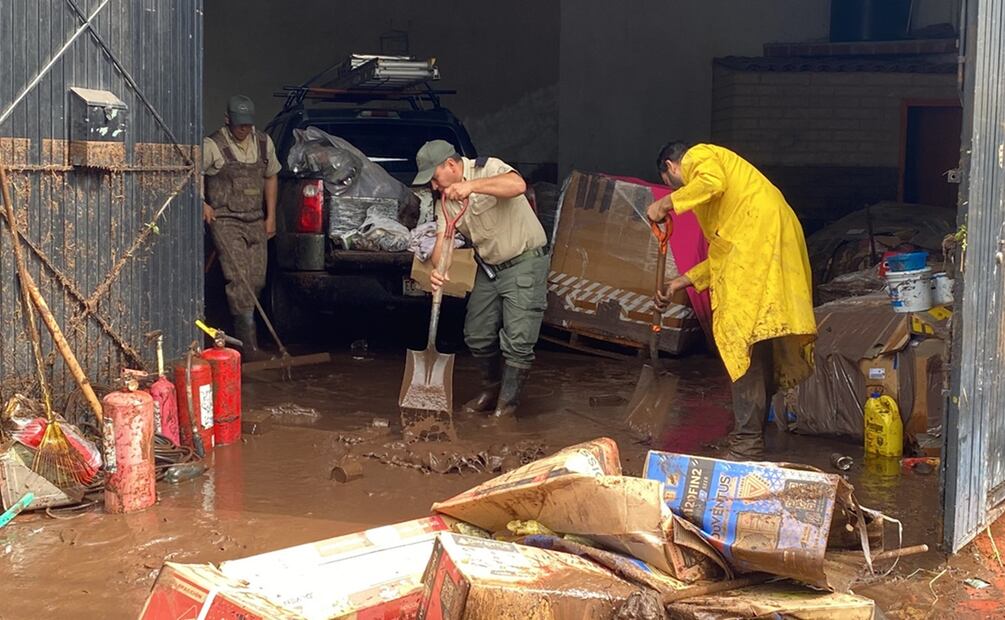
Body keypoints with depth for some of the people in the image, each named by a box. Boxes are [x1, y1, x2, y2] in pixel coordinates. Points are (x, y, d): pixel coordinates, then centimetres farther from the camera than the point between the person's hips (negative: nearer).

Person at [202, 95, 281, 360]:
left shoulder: (264, 143, 10)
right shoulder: (213, 145, -8)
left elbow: (271, 177, 21)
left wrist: (271, 216, 17)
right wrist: (202, 203, -14)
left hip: (256, 221, 6)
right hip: (226, 221, -6)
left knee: (257, 279, 5)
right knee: (239, 279, -15)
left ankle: (240, 332, 22)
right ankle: (250, 344, -17)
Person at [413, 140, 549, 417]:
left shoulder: (487, 169, -18)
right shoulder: (446, 199, 4)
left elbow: (518, 185, -39)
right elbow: (443, 239, -5)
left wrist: (472, 186, -47)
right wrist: (440, 269, -26)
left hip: (525, 262, -8)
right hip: (490, 267, 8)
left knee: (517, 342, -10)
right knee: (477, 336, 12)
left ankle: (506, 406, 4)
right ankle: (491, 389, 33)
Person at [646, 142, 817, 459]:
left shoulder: (698, 156, 10)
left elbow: (713, 182, -17)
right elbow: (724, 254, 31)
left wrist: (666, 204, -6)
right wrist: (681, 282, 31)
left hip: (758, 237, -10)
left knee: (740, 338, -12)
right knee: (757, 343, 12)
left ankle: (747, 442, -14)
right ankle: (751, 434, 17)